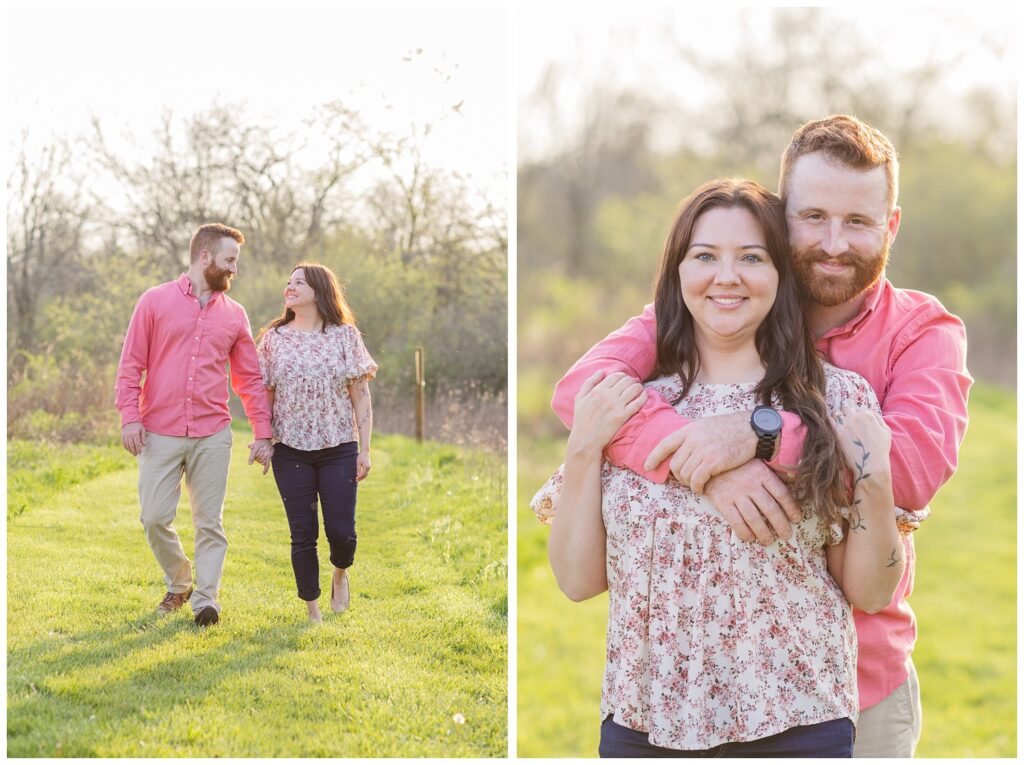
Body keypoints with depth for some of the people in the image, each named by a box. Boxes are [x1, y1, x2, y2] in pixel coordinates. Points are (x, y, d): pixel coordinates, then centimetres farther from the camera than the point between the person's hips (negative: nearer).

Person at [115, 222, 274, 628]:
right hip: (160, 434, -2)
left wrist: (262, 432, 6)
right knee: (155, 518, -1)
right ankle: (179, 584, 21)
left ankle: (206, 598, 10)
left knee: (209, 520, 2)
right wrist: (129, 416, -8)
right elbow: (131, 364, 1)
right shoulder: (156, 301, 3)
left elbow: (249, 378, 12)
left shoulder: (234, 315, 10)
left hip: (213, 436, 2)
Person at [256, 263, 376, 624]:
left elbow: (361, 396, 1)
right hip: (291, 450, 1)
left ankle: (340, 573, 31)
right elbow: (264, 394, 8)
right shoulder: (274, 338, 4)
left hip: (338, 449, -1)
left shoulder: (345, 335, 1)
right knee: (303, 534, 2)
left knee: (341, 531, -4)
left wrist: (365, 450, -3)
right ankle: (312, 610, 16)